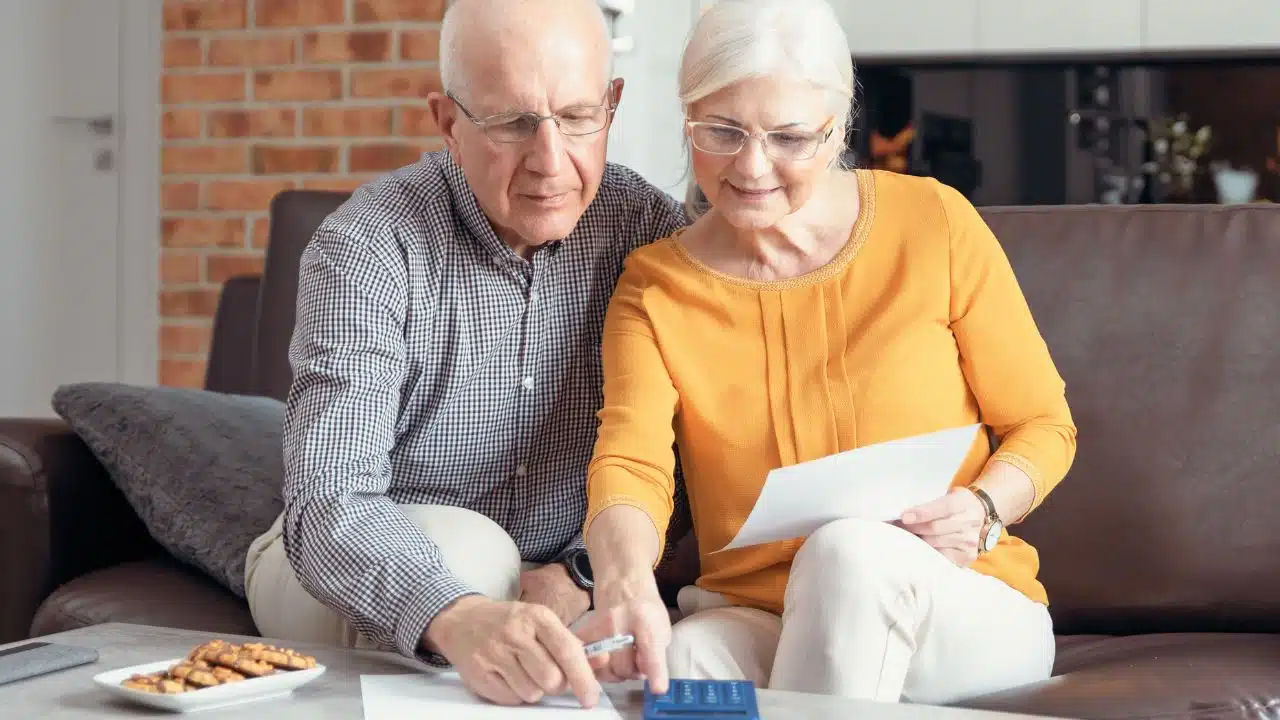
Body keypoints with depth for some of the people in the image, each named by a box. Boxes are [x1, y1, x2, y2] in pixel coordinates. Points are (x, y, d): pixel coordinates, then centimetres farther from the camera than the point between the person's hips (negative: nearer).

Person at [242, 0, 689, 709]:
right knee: (464, 546, -34)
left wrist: (585, 576, -25)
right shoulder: (367, 248, -19)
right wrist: (457, 618, -51)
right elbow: (329, 502, -31)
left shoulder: (649, 228, -9)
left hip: (559, 595, 2)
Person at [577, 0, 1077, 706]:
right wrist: (624, 580, -40)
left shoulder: (934, 224, -3)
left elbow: (1043, 424, 5)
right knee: (675, 664, -35)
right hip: (751, 618, 0)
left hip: (967, 613, 1)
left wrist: (981, 512, -17)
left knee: (849, 550, -33)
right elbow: (630, 465, -17)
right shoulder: (653, 286, 0)